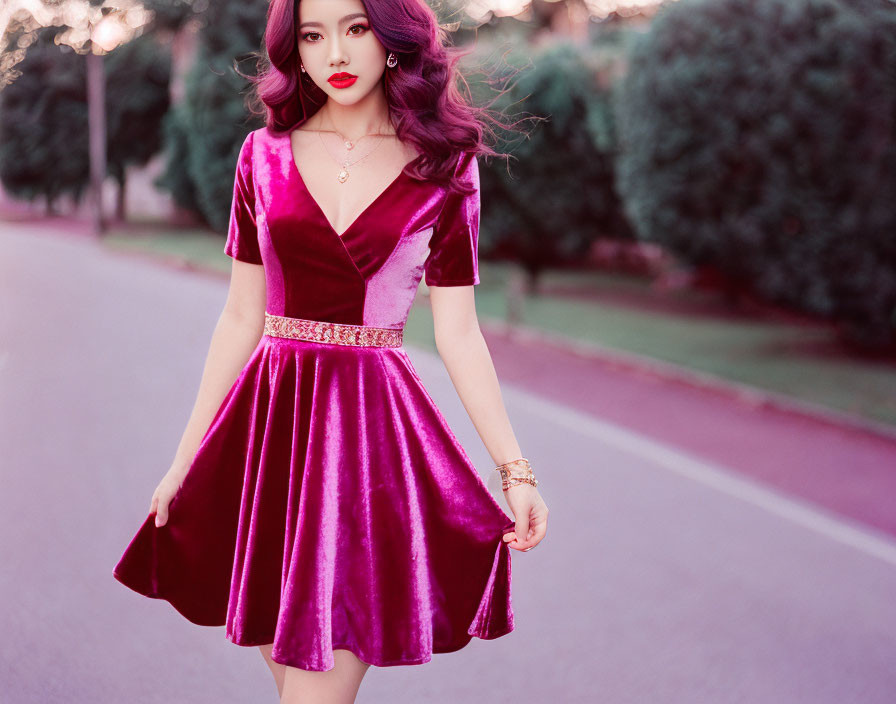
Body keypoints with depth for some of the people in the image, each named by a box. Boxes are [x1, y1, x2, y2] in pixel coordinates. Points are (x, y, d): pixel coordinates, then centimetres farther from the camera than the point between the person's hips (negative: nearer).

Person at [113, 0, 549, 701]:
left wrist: (515, 469, -4)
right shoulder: (265, 155, 6)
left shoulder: (443, 170, 0)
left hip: (375, 431, -3)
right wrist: (186, 459, 9)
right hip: (270, 422, 3)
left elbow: (458, 333, 1)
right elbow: (242, 317, 9)